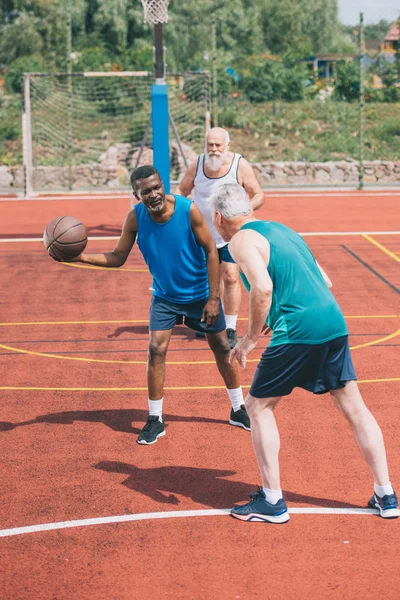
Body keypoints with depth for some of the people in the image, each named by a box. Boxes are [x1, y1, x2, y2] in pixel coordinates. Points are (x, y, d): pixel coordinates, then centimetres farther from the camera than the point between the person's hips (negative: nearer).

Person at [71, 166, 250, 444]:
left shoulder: (188, 210, -26)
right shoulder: (135, 217, -18)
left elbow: (211, 251, -17)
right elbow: (117, 258, -9)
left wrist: (213, 298, -18)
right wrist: (81, 256, -26)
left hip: (200, 294, -2)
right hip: (165, 296, 2)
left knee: (221, 348, 10)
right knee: (156, 350, -9)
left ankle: (239, 410, 29)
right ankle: (155, 421, 4)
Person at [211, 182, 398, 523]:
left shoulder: (241, 241, -1)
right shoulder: (283, 230, 23)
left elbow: (263, 288, -19)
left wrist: (250, 338, -8)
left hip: (297, 333, -7)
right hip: (335, 322, 7)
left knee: (259, 407, 9)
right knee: (354, 407, 14)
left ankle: (272, 501, 9)